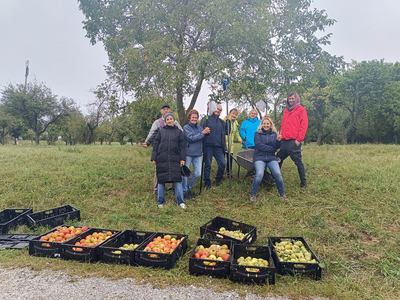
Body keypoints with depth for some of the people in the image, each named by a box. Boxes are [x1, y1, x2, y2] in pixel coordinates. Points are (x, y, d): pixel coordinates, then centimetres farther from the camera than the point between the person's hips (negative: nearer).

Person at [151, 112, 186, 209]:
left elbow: (182, 146, 8)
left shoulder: (179, 132, 10)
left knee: (177, 179, -5)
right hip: (162, 159, 1)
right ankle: (160, 201, 18)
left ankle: (180, 201, 5)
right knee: (161, 180, 5)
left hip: (174, 159, 0)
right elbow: (156, 145, 9)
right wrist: (154, 158, 4)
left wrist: (182, 158, 1)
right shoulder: (161, 131, 10)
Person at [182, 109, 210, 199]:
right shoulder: (186, 127, -2)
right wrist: (202, 133, -13)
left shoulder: (200, 128, 12)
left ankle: (188, 188, 24)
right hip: (188, 153, -5)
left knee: (198, 173, 4)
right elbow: (191, 138, -16)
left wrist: (207, 132, -11)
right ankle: (184, 191, 17)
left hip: (198, 154, 5)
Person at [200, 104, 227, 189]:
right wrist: (205, 132, -14)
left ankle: (218, 179, 22)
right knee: (207, 165, 3)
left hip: (218, 147, 4)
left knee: (222, 163, -3)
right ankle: (207, 183, 15)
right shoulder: (206, 119, 7)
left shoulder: (221, 122, 19)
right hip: (208, 145, -3)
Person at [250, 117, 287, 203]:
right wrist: (272, 149, -7)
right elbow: (259, 145, -8)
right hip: (259, 157, -2)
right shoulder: (257, 134, 7)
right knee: (259, 174, -29)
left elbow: (277, 147, -1)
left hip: (271, 158, 2)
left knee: (278, 174, -23)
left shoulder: (274, 134, 13)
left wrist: (278, 140, -24)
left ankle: (282, 193, 2)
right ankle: (252, 194, -10)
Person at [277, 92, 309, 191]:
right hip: (284, 141, 6)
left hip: (294, 141, -6)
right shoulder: (286, 111, 22)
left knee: (298, 162, -3)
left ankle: (303, 183, 6)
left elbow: (304, 125, -4)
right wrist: (280, 136, 12)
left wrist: (299, 139, -11)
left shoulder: (301, 109, 3)